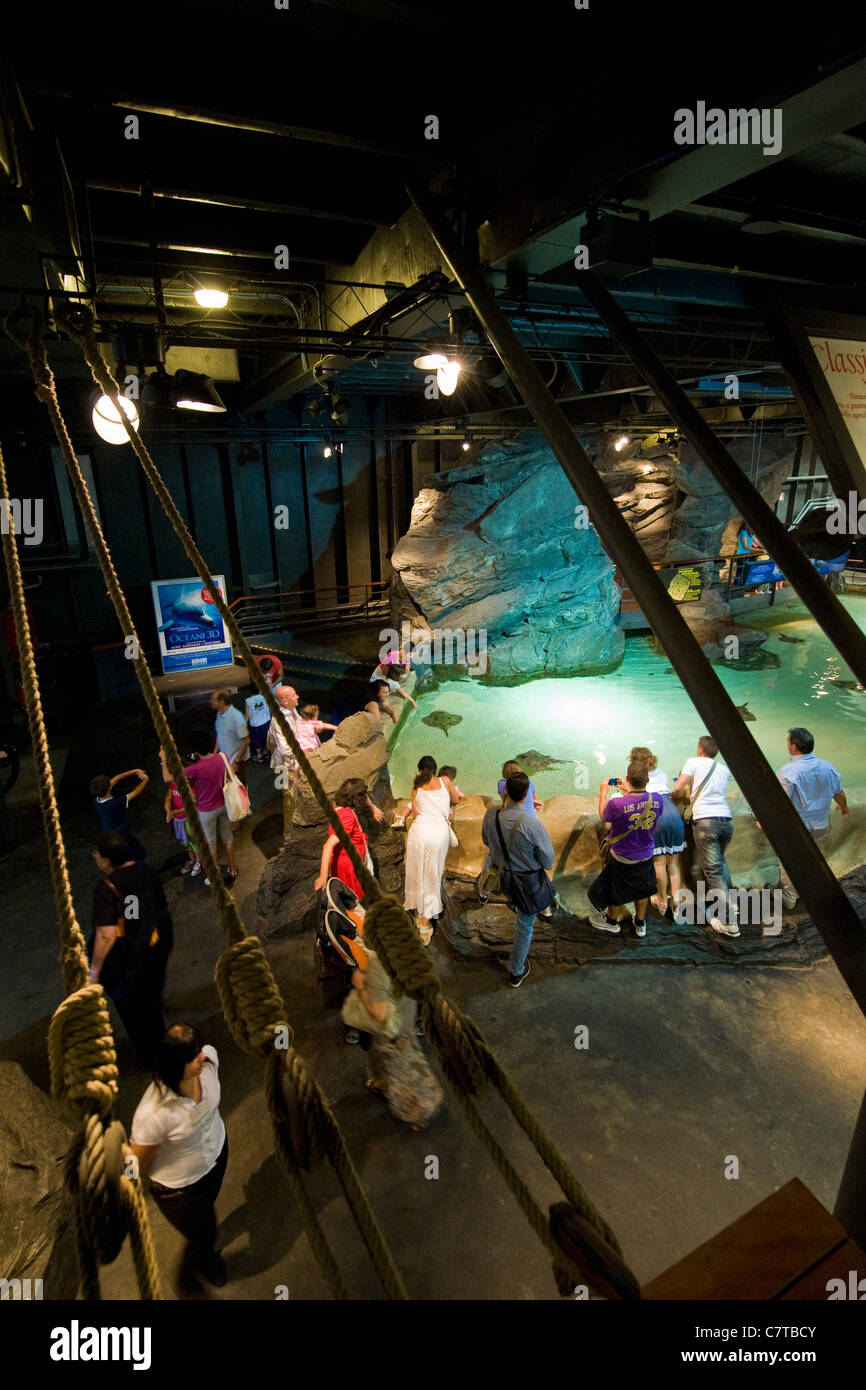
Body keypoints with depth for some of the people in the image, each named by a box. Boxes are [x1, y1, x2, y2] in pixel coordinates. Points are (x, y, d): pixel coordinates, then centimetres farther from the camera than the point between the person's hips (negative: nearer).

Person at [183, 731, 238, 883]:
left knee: (210, 843, 17)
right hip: (224, 804, 4)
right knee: (227, 836, 23)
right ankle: (233, 870, 40)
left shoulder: (196, 768, -32)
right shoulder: (223, 757, -18)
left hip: (207, 810, -4)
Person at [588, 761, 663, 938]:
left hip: (622, 858, -4)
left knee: (615, 890, 22)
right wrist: (628, 791, 9)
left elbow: (603, 816, -11)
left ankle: (612, 920, 47)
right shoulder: (656, 799, -21)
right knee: (642, 889, 27)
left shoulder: (617, 803, -34)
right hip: (646, 855, 4)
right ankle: (640, 923, 48)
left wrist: (603, 792, 0)